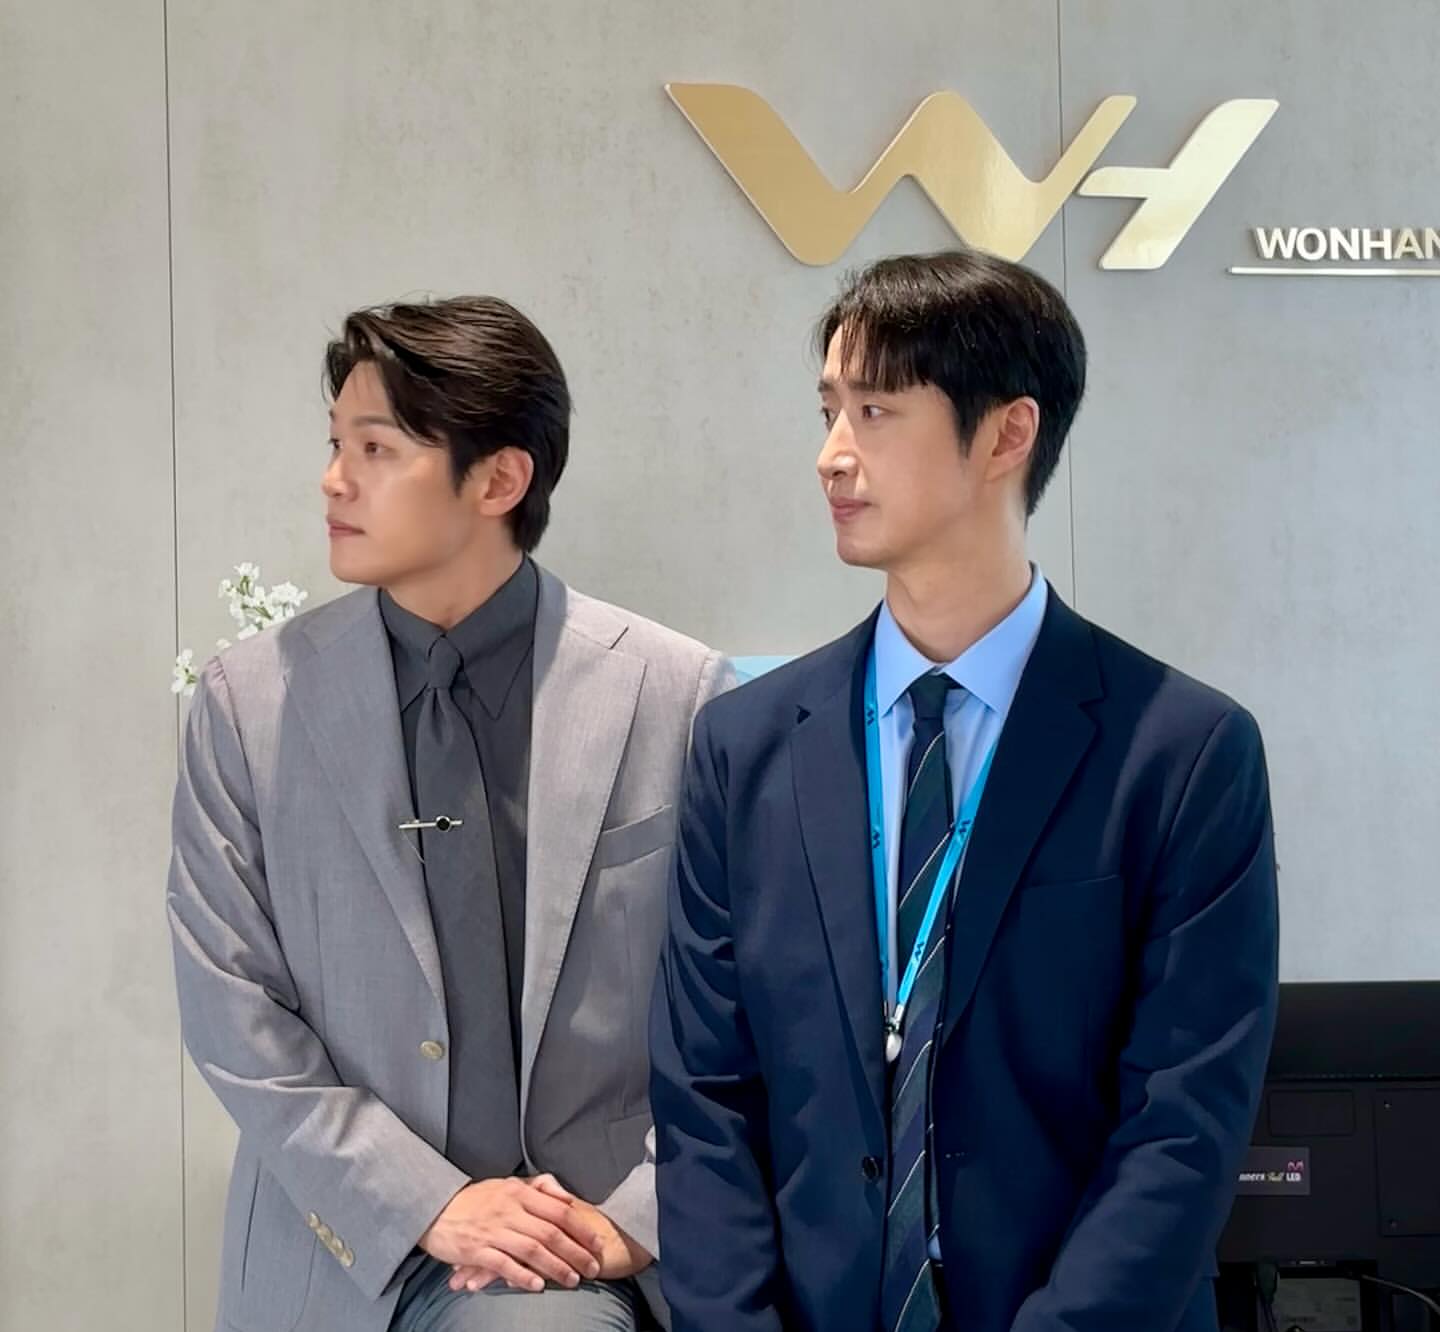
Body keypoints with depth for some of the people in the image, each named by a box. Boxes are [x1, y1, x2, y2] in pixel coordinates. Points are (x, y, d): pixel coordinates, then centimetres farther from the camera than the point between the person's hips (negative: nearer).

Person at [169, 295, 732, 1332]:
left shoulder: (677, 693, -3)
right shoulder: (251, 700, -1)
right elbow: (234, 1015, -2)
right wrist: (429, 1206, -10)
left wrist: (639, 1213, -8)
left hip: (608, 1242, -2)